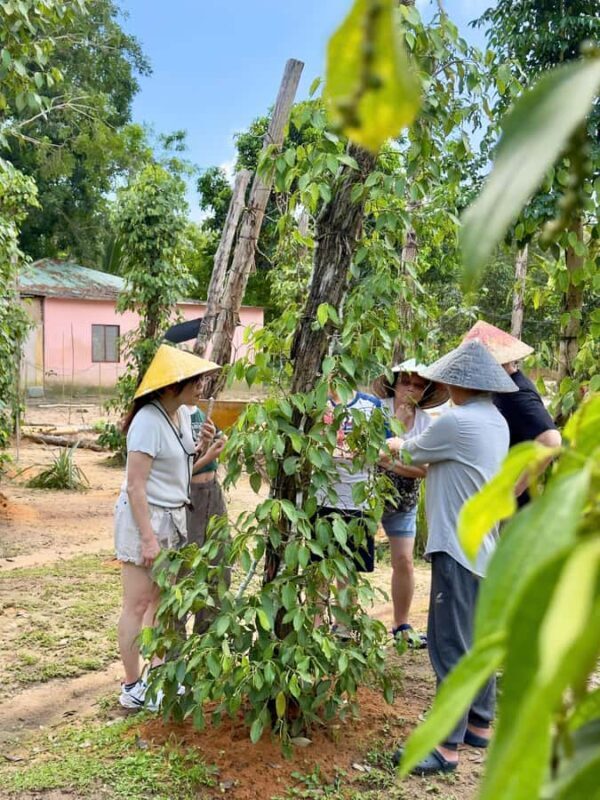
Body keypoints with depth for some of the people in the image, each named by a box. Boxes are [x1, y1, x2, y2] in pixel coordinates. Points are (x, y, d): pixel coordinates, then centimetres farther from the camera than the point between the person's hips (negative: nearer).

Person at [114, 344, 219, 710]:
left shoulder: (183, 414, 5)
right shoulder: (148, 422, -20)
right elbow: (135, 486, -21)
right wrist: (148, 538, -22)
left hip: (173, 516, 9)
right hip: (144, 518, -8)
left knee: (162, 599, 16)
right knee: (138, 604, 2)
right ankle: (133, 687, 14)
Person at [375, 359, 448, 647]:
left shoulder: (426, 422, -3)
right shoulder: (379, 409, -13)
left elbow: (427, 468, -11)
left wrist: (392, 463, -22)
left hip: (403, 504, 3)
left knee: (404, 562, 4)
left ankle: (401, 626, 21)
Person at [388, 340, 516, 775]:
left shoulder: (457, 421, -19)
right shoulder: (496, 421, 8)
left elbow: (413, 452, -2)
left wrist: (397, 445, 18)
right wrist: (405, 459, 20)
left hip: (458, 547, -9)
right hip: (484, 545, 9)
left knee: (452, 646, -3)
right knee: (479, 641, 17)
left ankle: (448, 746, 4)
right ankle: (480, 724, 30)